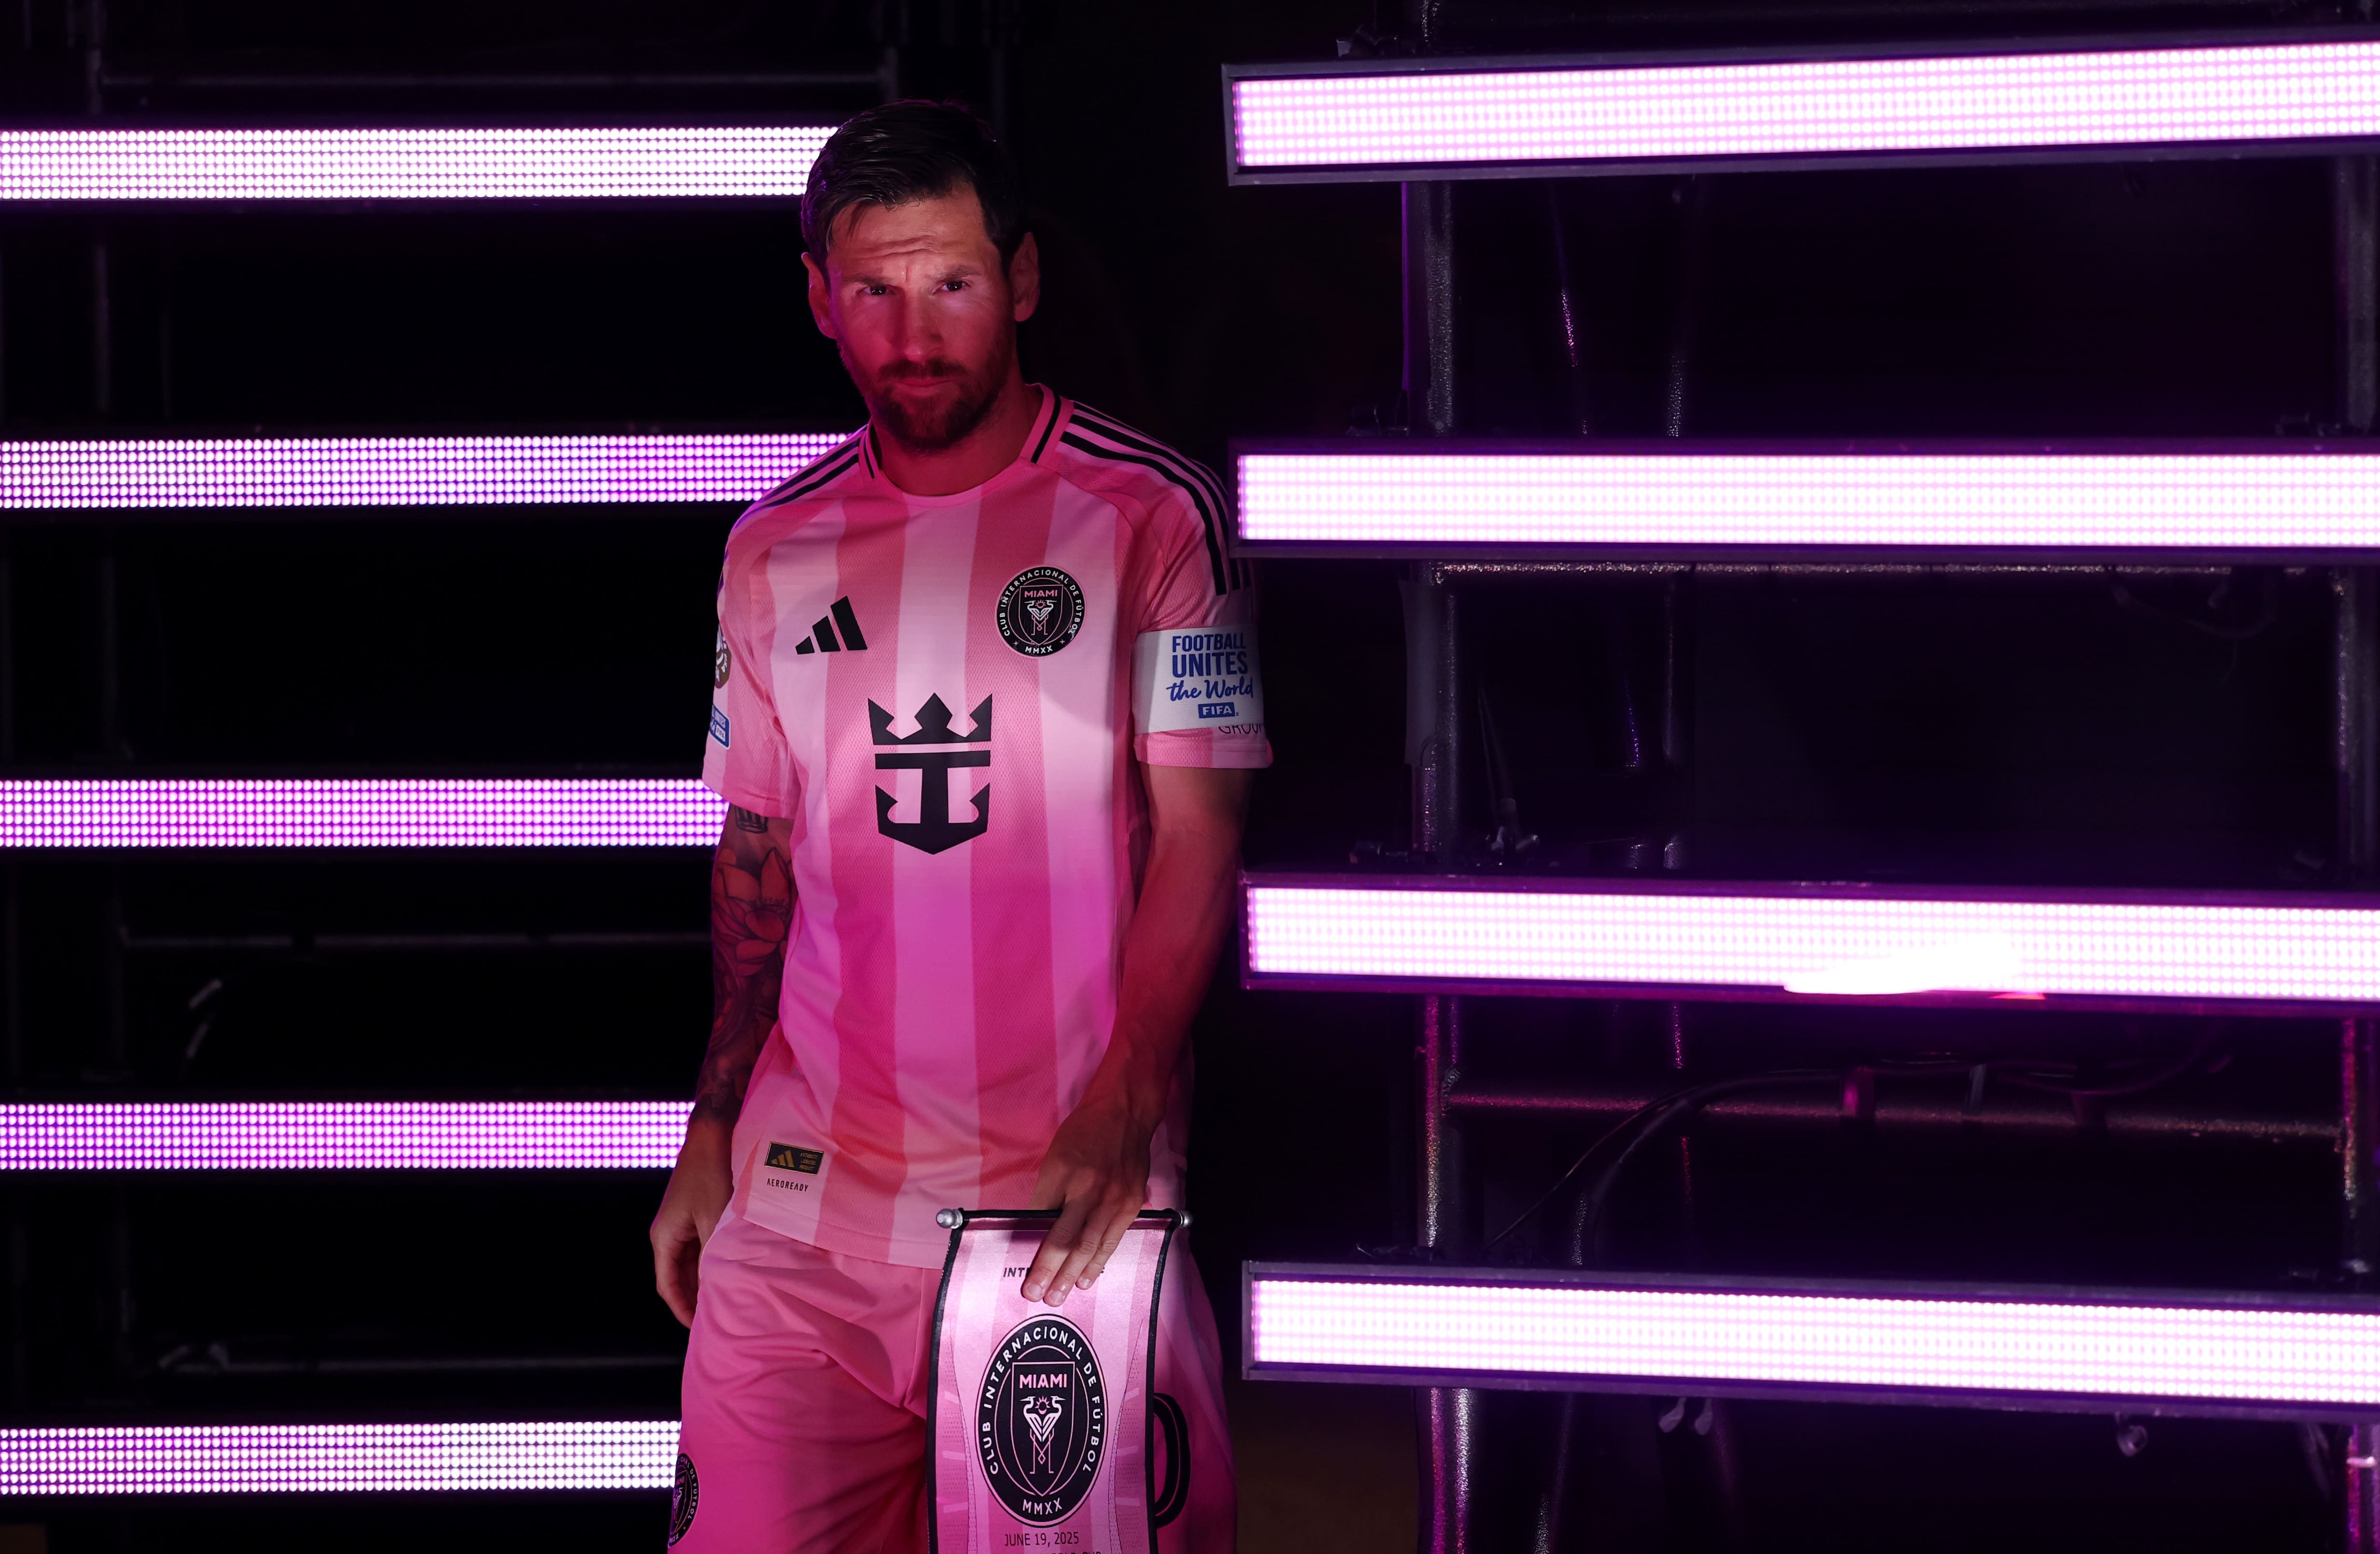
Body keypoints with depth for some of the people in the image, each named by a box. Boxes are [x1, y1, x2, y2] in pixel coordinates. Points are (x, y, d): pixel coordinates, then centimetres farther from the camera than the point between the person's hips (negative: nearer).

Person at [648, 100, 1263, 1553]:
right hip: (808, 1196, 3)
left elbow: (1198, 831, -6)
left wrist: (1121, 1109, -18)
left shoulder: (1151, 512, -2)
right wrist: (713, 1130, 13)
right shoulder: (776, 552, 11)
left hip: (1079, 1189, -3)